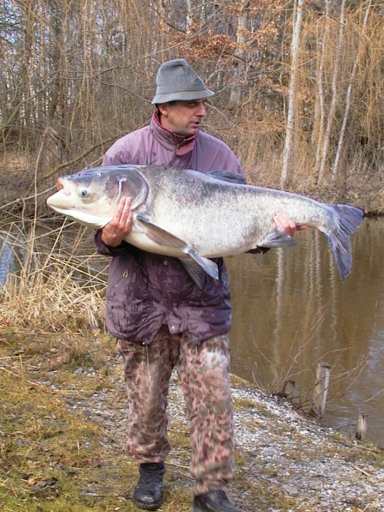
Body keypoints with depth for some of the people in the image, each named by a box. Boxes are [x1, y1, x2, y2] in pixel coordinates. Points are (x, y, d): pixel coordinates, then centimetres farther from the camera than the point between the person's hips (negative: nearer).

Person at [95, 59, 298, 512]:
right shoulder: (126, 152, -5)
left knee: (213, 398, 0)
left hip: (203, 303, 1)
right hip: (141, 301, -1)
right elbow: (103, 236, -2)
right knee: (145, 397, 13)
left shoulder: (220, 155, 1)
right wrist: (111, 237, -25)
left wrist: (270, 229, -14)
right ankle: (150, 467, 36)